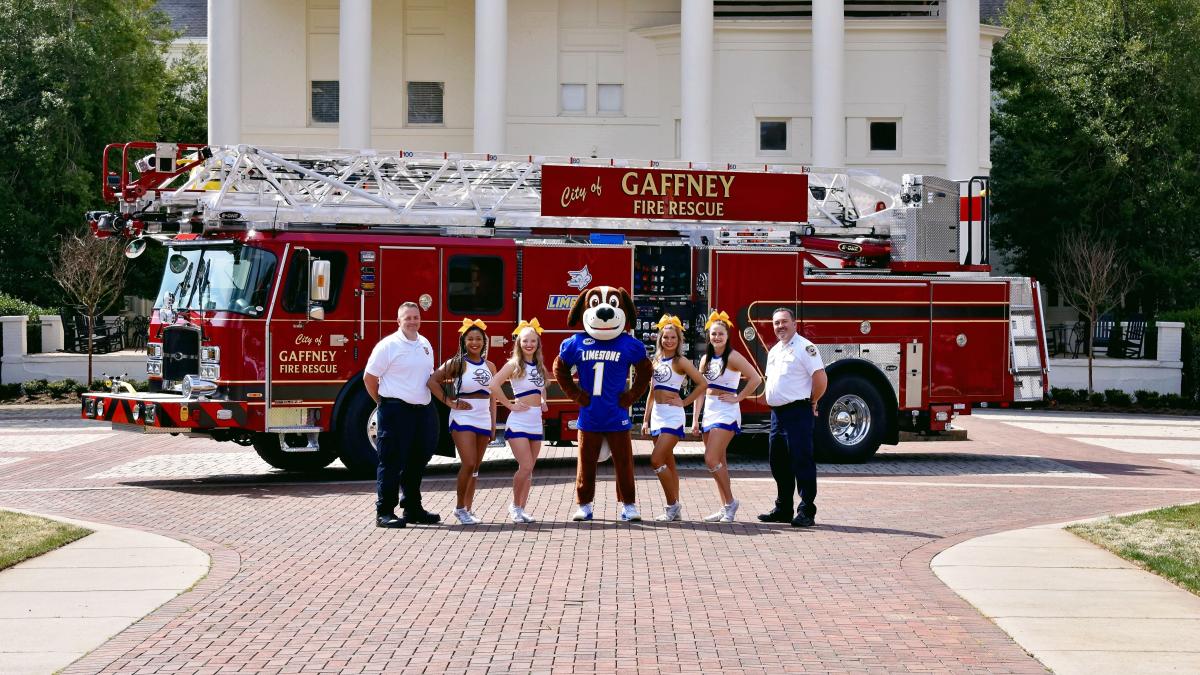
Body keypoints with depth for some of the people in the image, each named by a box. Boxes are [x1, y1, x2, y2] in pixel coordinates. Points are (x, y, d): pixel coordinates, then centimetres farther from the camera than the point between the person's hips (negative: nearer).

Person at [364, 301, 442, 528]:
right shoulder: (388, 345, -9)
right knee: (392, 462, -4)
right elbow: (369, 378, -5)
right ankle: (385, 512, -1)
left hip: (423, 410, 7)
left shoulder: (425, 345, 12)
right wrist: (383, 402, 1)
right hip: (396, 410, -7)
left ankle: (413, 509, 23)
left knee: (416, 462, 13)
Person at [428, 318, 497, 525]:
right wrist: (449, 402, -10)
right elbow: (433, 381, -9)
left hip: (484, 420, 5)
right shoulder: (456, 363, -5)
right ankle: (460, 508, -2)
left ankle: (468, 508, 15)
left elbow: (492, 397, 15)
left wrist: (493, 425, 11)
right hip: (463, 419, -5)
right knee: (468, 464, -14)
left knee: (475, 467, 8)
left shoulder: (489, 366, 11)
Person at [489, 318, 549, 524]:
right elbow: (494, 385, -19)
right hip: (518, 422, -6)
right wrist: (510, 405, -15)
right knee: (525, 467, -13)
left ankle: (522, 508, 14)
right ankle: (515, 505, 4)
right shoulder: (514, 364, -6)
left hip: (536, 422, 6)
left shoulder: (540, 366, 13)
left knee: (529, 469, 7)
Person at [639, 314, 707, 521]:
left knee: (656, 460, -16)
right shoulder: (657, 361, 14)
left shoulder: (680, 362, -5)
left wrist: (684, 402, -7)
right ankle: (675, 509, 13)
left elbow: (703, 383, -10)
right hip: (657, 416, 7)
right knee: (668, 464, 9)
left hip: (672, 416, -7)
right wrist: (646, 420, 15)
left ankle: (673, 505, -6)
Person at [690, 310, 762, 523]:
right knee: (718, 462, 8)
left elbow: (755, 379, -17)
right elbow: (701, 389, 13)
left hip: (726, 413, -7)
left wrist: (737, 398, -12)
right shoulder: (706, 359, 11)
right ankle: (726, 507, 14)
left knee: (711, 460, -15)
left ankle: (730, 501, -2)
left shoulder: (732, 357, -10)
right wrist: (695, 419, 9)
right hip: (709, 412, 7)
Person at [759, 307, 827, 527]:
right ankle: (783, 509, 21)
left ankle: (807, 513, -6)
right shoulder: (774, 351, 18)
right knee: (779, 464, 12)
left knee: (802, 463, -7)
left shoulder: (804, 347, -10)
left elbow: (821, 379, -14)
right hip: (777, 414, 9)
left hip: (797, 413, -9)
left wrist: (811, 402, -3)